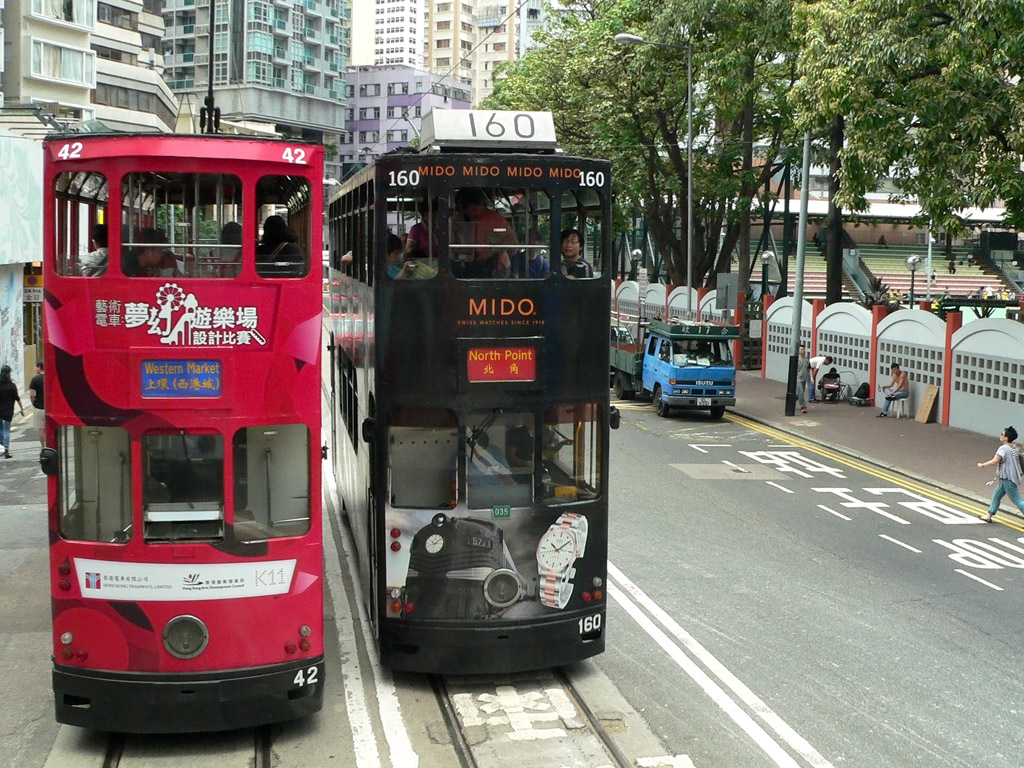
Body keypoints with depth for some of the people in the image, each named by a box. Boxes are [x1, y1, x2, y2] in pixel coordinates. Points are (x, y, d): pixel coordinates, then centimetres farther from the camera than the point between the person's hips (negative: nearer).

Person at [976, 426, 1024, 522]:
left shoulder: (1003, 448, -19)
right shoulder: (1015, 448, 8)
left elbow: (994, 462, -25)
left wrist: (982, 464, -10)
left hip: (1008, 479, -10)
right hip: (1007, 478, 10)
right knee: (996, 494, 18)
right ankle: (989, 516, 26)